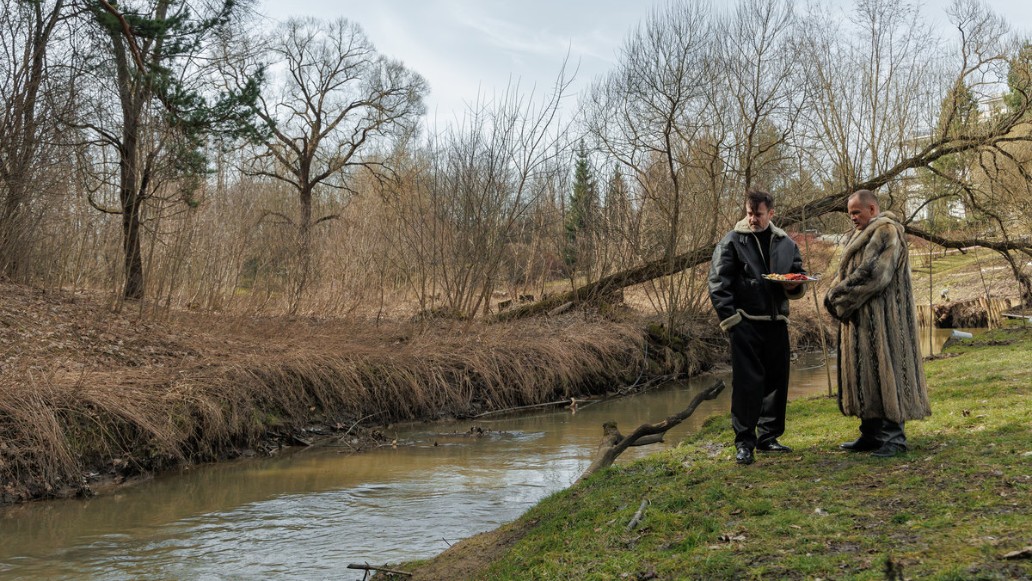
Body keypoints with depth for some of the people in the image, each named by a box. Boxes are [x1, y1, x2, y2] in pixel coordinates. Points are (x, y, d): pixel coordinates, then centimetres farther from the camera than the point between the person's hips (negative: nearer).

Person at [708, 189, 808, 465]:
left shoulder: (786, 244, 12)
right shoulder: (732, 241, -1)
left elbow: (800, 280, 18)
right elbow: (718, 284, -6)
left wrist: (794, 286, -7)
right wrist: (731, 319, -14)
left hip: (777, 322, 5)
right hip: (746, 323, -5)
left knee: (777, 381, 9)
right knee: (747, 383, -6)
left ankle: (768, 437, 21)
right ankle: (744, 442, 0)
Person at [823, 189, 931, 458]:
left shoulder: (886, 231, -11)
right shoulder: (862, 235, 20)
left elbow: (872, 273, -21)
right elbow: (845, 272, 17)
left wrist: (838, 295, -13)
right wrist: (834, 293, -2)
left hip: (881, 319, -10)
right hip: (861, 319, 10)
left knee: (883, 368, -8)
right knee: (863, 373, 9)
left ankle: (894, 436, -4)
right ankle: (872, 433, 15)